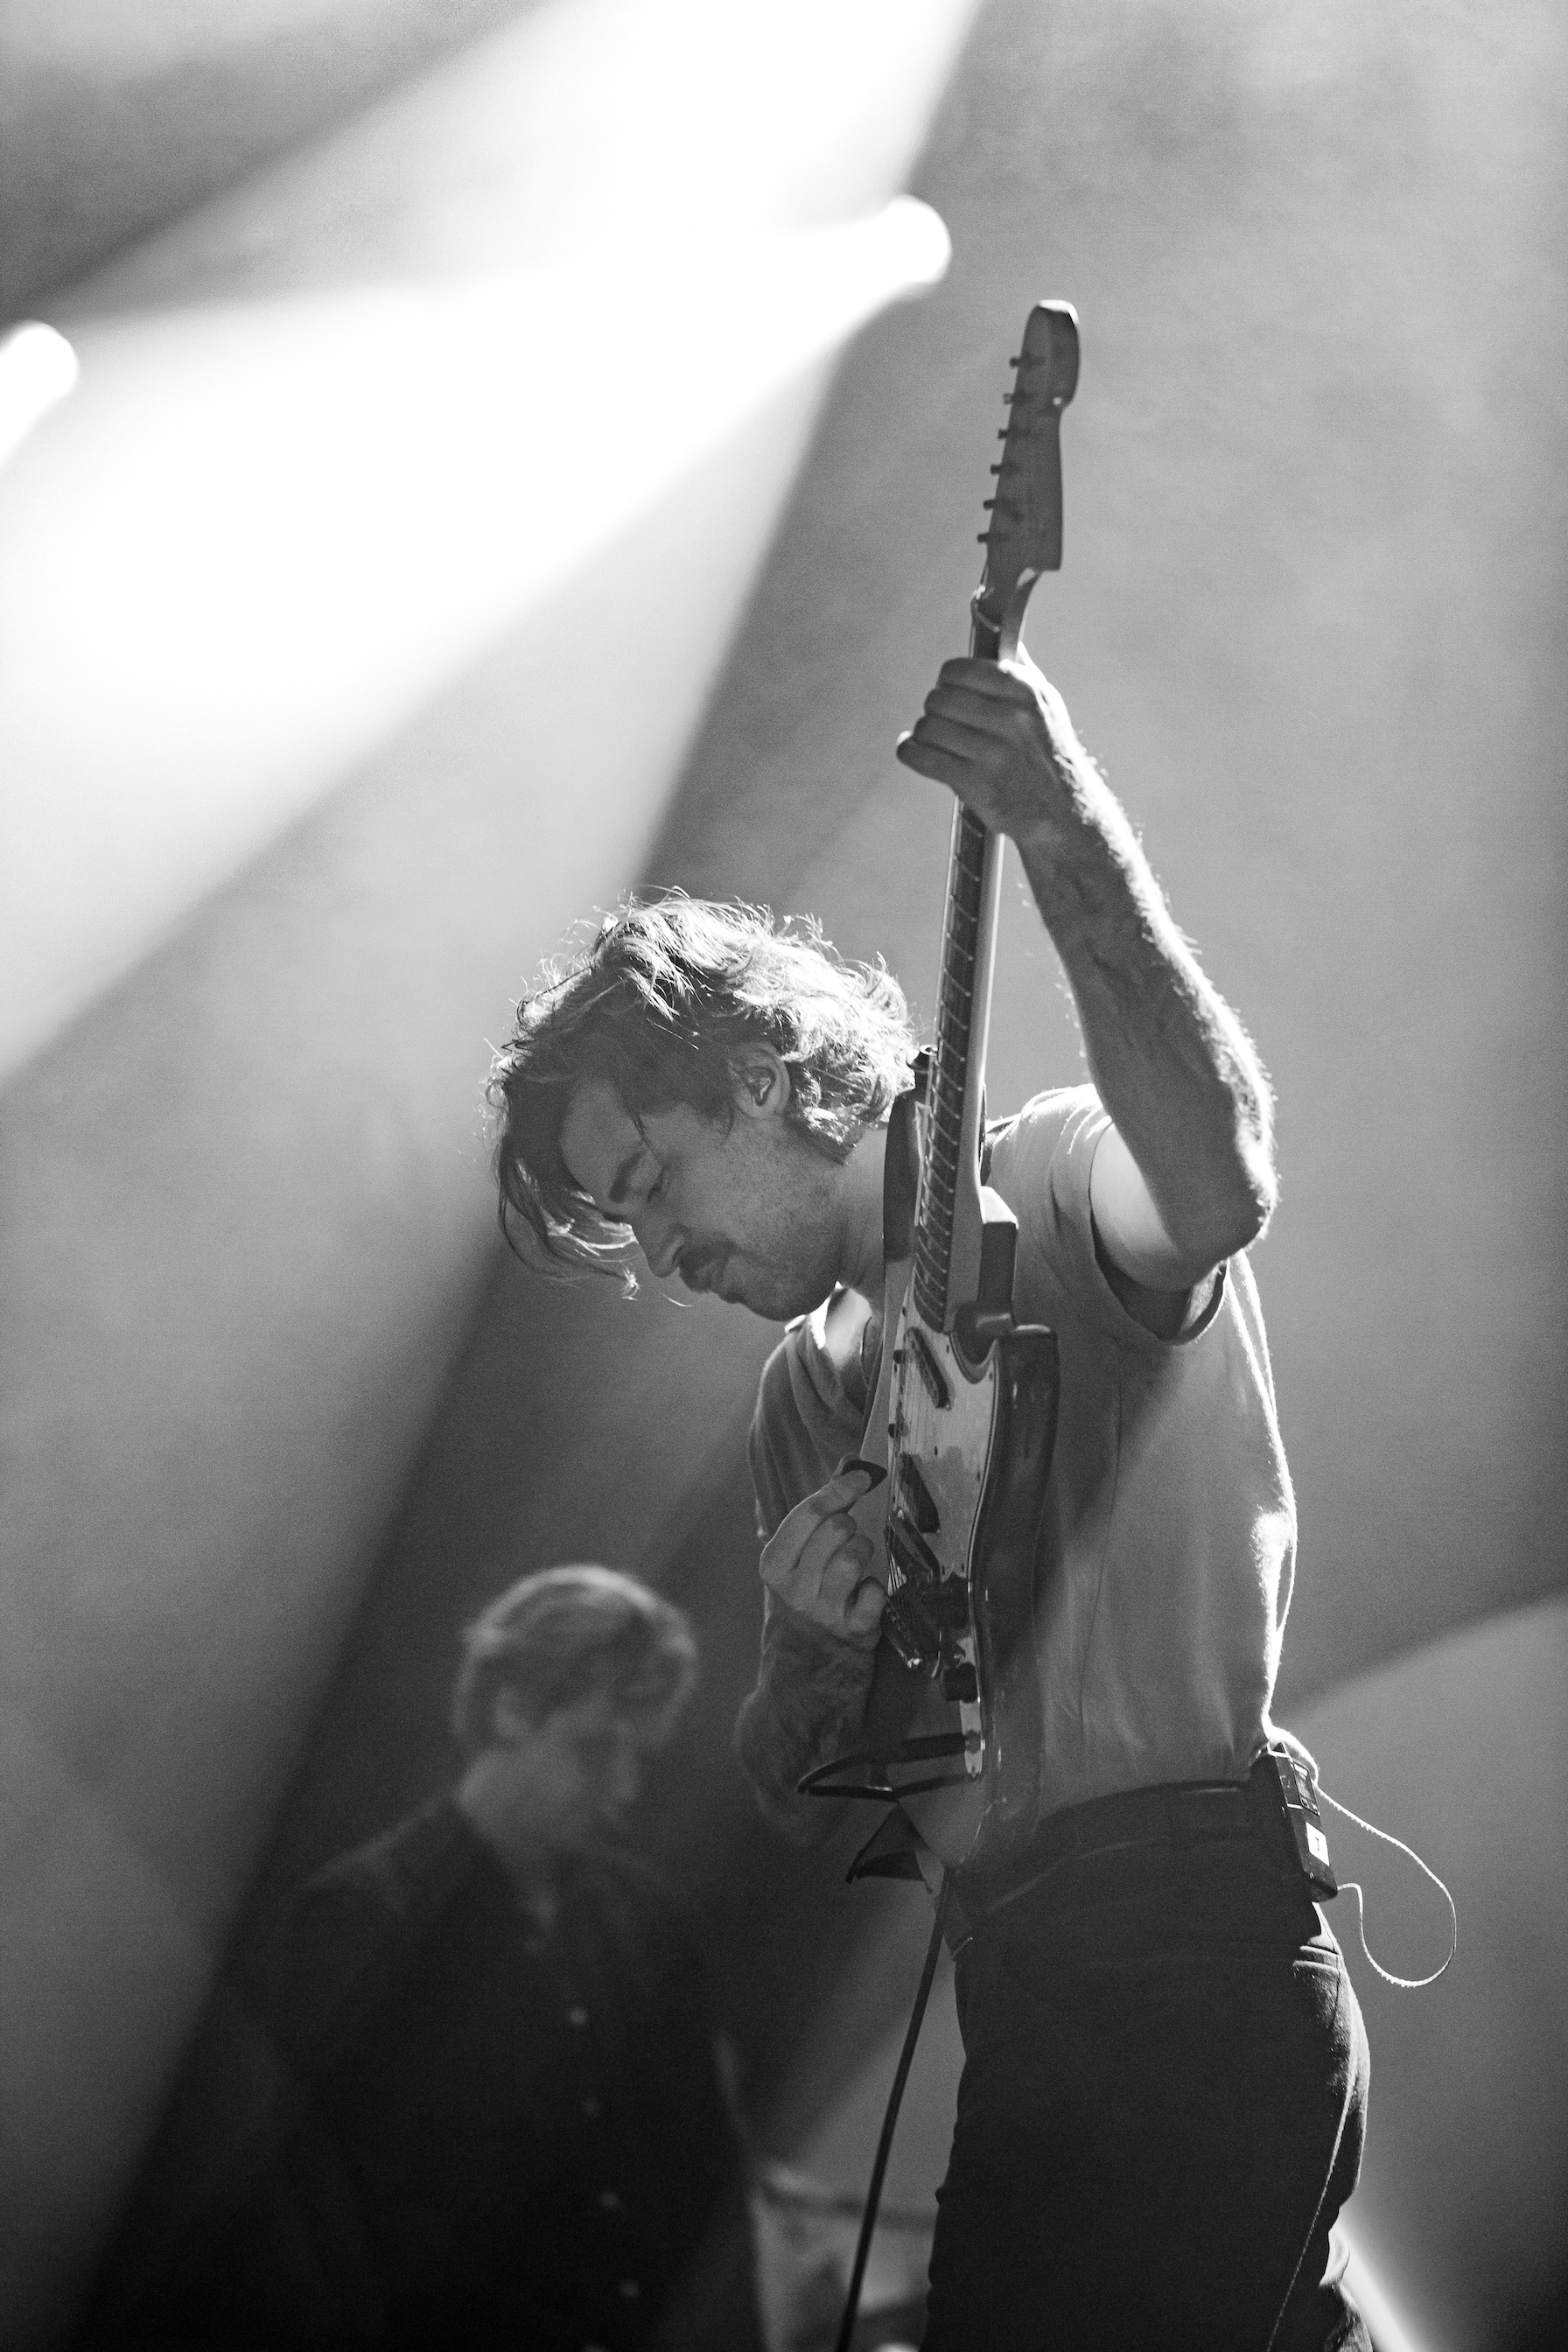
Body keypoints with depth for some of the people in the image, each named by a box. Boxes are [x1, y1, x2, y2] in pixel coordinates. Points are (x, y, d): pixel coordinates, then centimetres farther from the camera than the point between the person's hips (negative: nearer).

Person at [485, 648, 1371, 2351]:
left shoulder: (1054, 1194, -5)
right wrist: (812, 1655, -4)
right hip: (1017, 2007, 8)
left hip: (1197, 1958, -8)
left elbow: (1219, 1183, -32)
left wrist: (1068, 843, -42)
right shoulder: (810, 1393, 17)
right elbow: (809, 1813, 18)